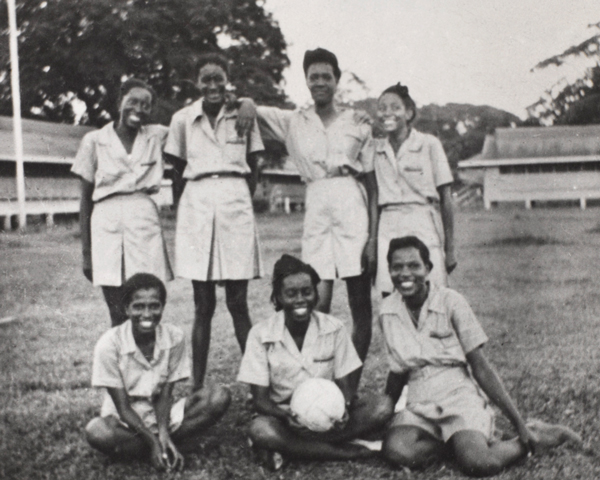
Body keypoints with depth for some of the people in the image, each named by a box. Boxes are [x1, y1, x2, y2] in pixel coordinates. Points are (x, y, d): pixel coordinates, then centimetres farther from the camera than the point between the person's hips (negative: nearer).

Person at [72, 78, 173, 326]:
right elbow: (86, 199, 8)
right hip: (106, 223, -1)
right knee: (118, 315, -1)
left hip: (145, 220, 1)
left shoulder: (158, 137, 10)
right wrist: (86, 252, 5)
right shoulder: (94, 141, 7)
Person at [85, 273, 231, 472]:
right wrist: (153, 441, -26)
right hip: (125, 421, -2)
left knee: (219, 397, -20)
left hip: (161, 414, 2)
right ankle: (176, 442, -17)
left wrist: (163, 432, -26)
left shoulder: (174, 337, -11)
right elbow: (123, 406, -15)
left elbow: (165, 394, -8)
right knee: (97, 432, -38)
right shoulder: (109, 344, -18)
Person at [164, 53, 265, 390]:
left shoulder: (243, 116, 6)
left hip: (235, 202, 0)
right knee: (203, 305, 2)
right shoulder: (183, 119, 7)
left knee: (238, 303, 0)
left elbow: (252, 169, 10)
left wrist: (241, 199, 2)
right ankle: (197, 386, 9)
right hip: (196, 204, 1)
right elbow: (177, 169, 12)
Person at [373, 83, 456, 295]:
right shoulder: (376, 148, 10)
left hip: (424, 226, -2)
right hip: (388, 228, 3)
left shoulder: (429, 144, 1)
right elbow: (373, 197, 11)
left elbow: (445, 199, 2)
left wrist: (450, 249, 0)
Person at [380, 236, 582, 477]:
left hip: (459, 395, -2)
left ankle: (528, 439, -1)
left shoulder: (450, 302, -5)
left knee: (476, 462, -32)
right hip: (418, 405, 3)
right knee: (396, 450, -31)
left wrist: (519, 423, -4)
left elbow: (481, 368, -3)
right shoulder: (387, 311, 4)